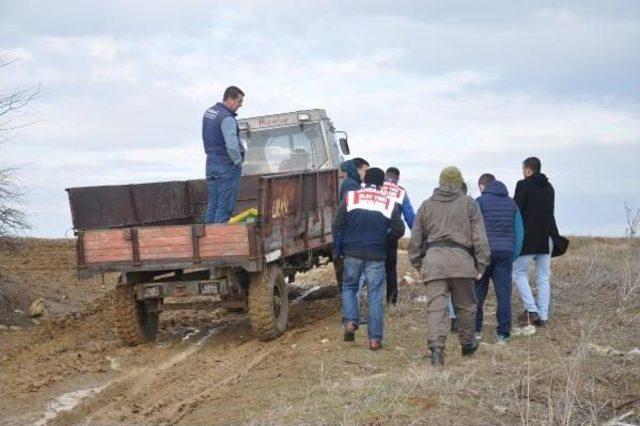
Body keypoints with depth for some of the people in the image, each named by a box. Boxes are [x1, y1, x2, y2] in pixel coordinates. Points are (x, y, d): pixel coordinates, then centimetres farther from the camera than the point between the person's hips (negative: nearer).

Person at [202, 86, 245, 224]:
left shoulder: (208, 112, 10)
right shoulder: (227, 118, -18)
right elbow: (232, 146, -25)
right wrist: (239, 163, -11)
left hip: (211, 163, 9)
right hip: (226, 166, -9)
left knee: (212, 204, 11)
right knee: (225, 206, -4)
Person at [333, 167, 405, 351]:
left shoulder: (350, 197, 0)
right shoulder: (389, 203, 1)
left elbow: (337, 225, -1)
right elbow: (398, 230, 1)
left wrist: (340, 246, 15)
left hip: (353, 253, 0)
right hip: (376, 256, 0)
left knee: (349, 287, 20)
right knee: (375, 295, 4)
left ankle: (350, 322, -2)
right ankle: (375, 338, 2)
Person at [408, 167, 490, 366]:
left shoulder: (426, 206, 16)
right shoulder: (469, 204, 9)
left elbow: (415, 239, 17)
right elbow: (480, 237, 3)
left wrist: (418, 263, 24)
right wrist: (481, 264, 5)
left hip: (433, 260, 1)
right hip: (461, 259, -1)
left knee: (435, 306, -4)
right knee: (465, 305, 16)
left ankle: (436, 347, -18)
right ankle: (467, 344, 30)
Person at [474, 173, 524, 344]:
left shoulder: (480, 202, -1)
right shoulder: (511, 203, 13)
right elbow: (519, 232, 11)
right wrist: (514, 255, 12)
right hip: (506, 253, 3)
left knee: (478, 292, 10)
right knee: (504, 294, 2)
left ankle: (475, 329, 17)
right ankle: (503, 334, 0)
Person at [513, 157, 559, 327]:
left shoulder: (523, 185, -7)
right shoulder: (549, 187, 13)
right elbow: (549, 212, 15)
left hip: (529, 237, -6)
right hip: (547, 237, 6)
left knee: (520, 273, 6)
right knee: (544, 278, 8)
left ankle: (531, 310, -7)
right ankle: (543, 316, 8)